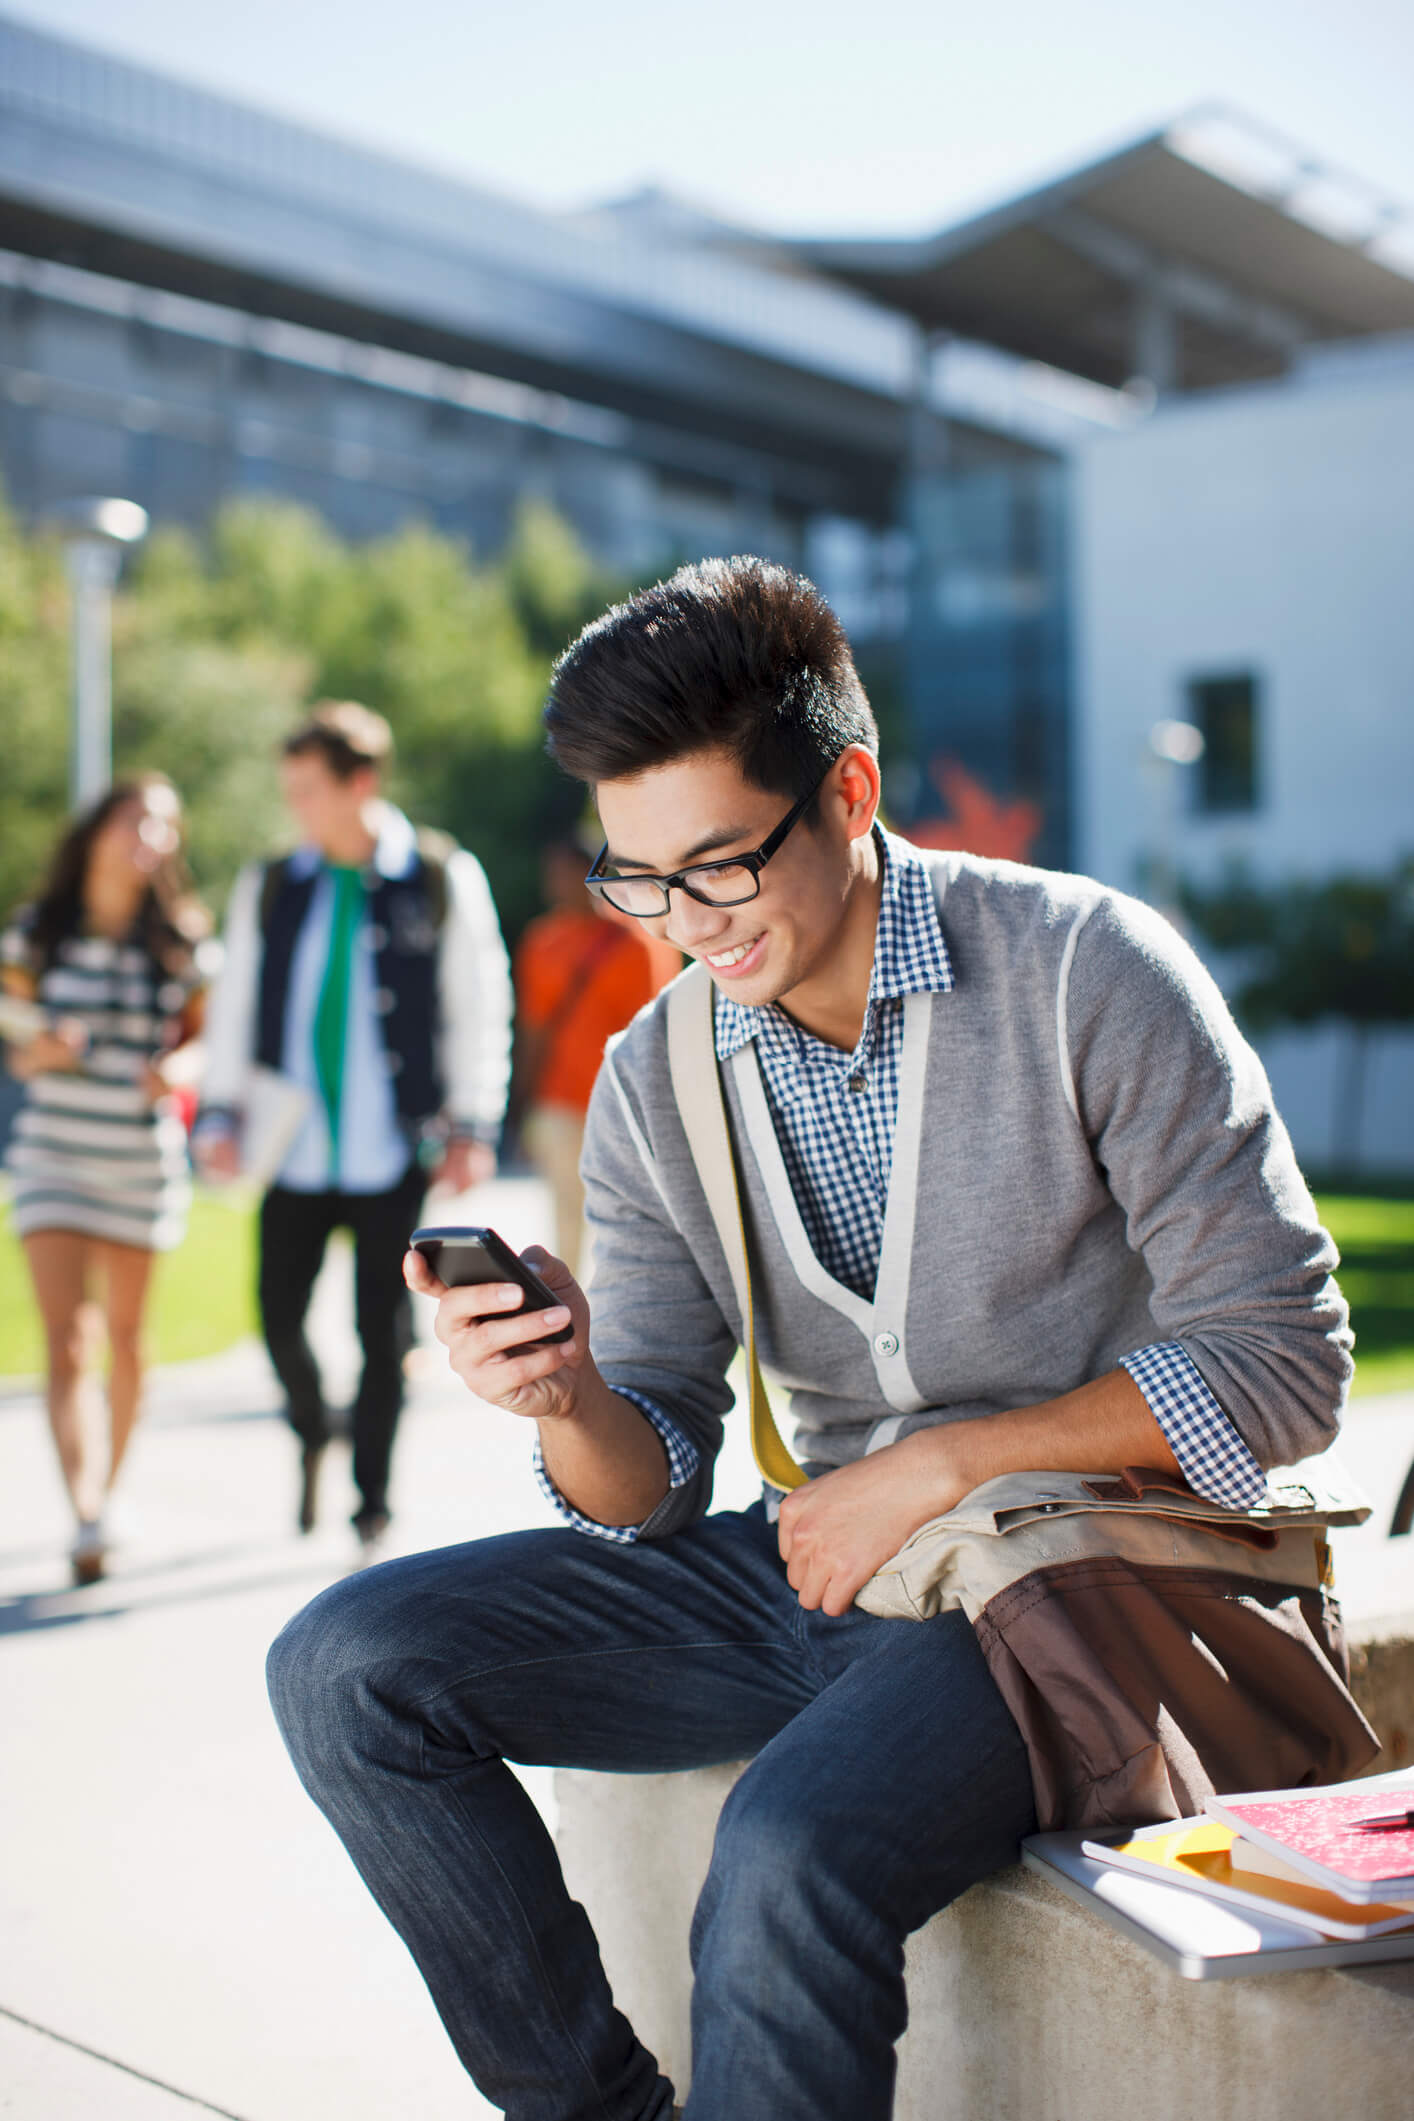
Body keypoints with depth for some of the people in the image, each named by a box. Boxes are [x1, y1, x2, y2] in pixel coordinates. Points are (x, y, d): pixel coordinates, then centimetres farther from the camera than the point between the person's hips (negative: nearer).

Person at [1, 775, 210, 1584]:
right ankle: (88, 1518, -16)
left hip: (144, 1156, 1)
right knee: (66, 1339, -11)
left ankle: (110, 1487, 30)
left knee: (126, 1336, 10)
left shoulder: (181, 943, 0)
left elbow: (201, 1038, 10)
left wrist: (180, 1068, -11)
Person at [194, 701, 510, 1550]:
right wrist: (222, 1112, 4)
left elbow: (480, 1008, 3)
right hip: (295, 1151, 2)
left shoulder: (443, 878, 1)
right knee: (280, 1318, 1)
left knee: (385, 1334, 3)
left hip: (394, 1154, -2)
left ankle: (372, 1499, 20)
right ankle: (313, 1432, 32)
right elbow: (236, 1007, 13)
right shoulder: (268, 888, 8)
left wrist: (473, 1126, -1)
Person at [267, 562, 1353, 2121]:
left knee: (790, 1855, -35)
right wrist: (567, 1396, -21)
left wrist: (940, 1464, -15)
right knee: (347, 1669, -5)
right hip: (820, 1562, 6)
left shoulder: (1086, 970, -13)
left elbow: (1281, 1364, -13)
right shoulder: (652, 1086, 2)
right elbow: (652, 1492, 3)